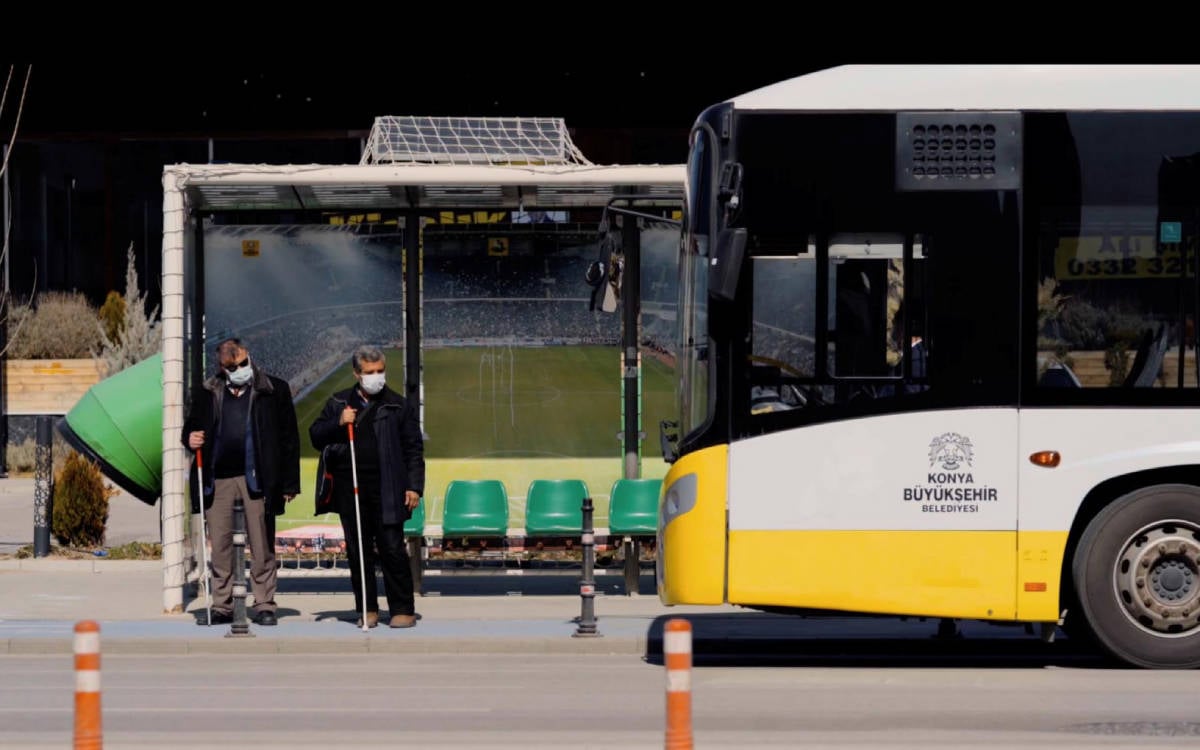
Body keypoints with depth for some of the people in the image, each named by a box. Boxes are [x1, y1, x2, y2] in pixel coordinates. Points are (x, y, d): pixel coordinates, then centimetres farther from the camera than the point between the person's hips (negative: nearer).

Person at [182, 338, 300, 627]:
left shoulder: (274, 390, 5)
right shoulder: (207, 394, 11)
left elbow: (289, 438, 4)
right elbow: (191, 427, 20)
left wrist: (289, 482, -1)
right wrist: (190, 438, -7)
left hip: (256, 478, -2)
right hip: (218, 479, 2)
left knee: (261, 545, 0)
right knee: (220, 545, 3)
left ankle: (264, 605, 7)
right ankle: (221, 607, 9)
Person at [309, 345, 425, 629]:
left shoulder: (399, 406, 7)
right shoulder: (338, 403, 13)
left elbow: (414, 450, 6)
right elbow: (316, 437, 9)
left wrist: (414, 487, -3)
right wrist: (338, 423, -10)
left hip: (386, 491, -3)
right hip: (349, 490, 3)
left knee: (392, 549, -6)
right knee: (358, 552, 5)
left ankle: (403, 610, -1)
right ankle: (367, 610, 13)